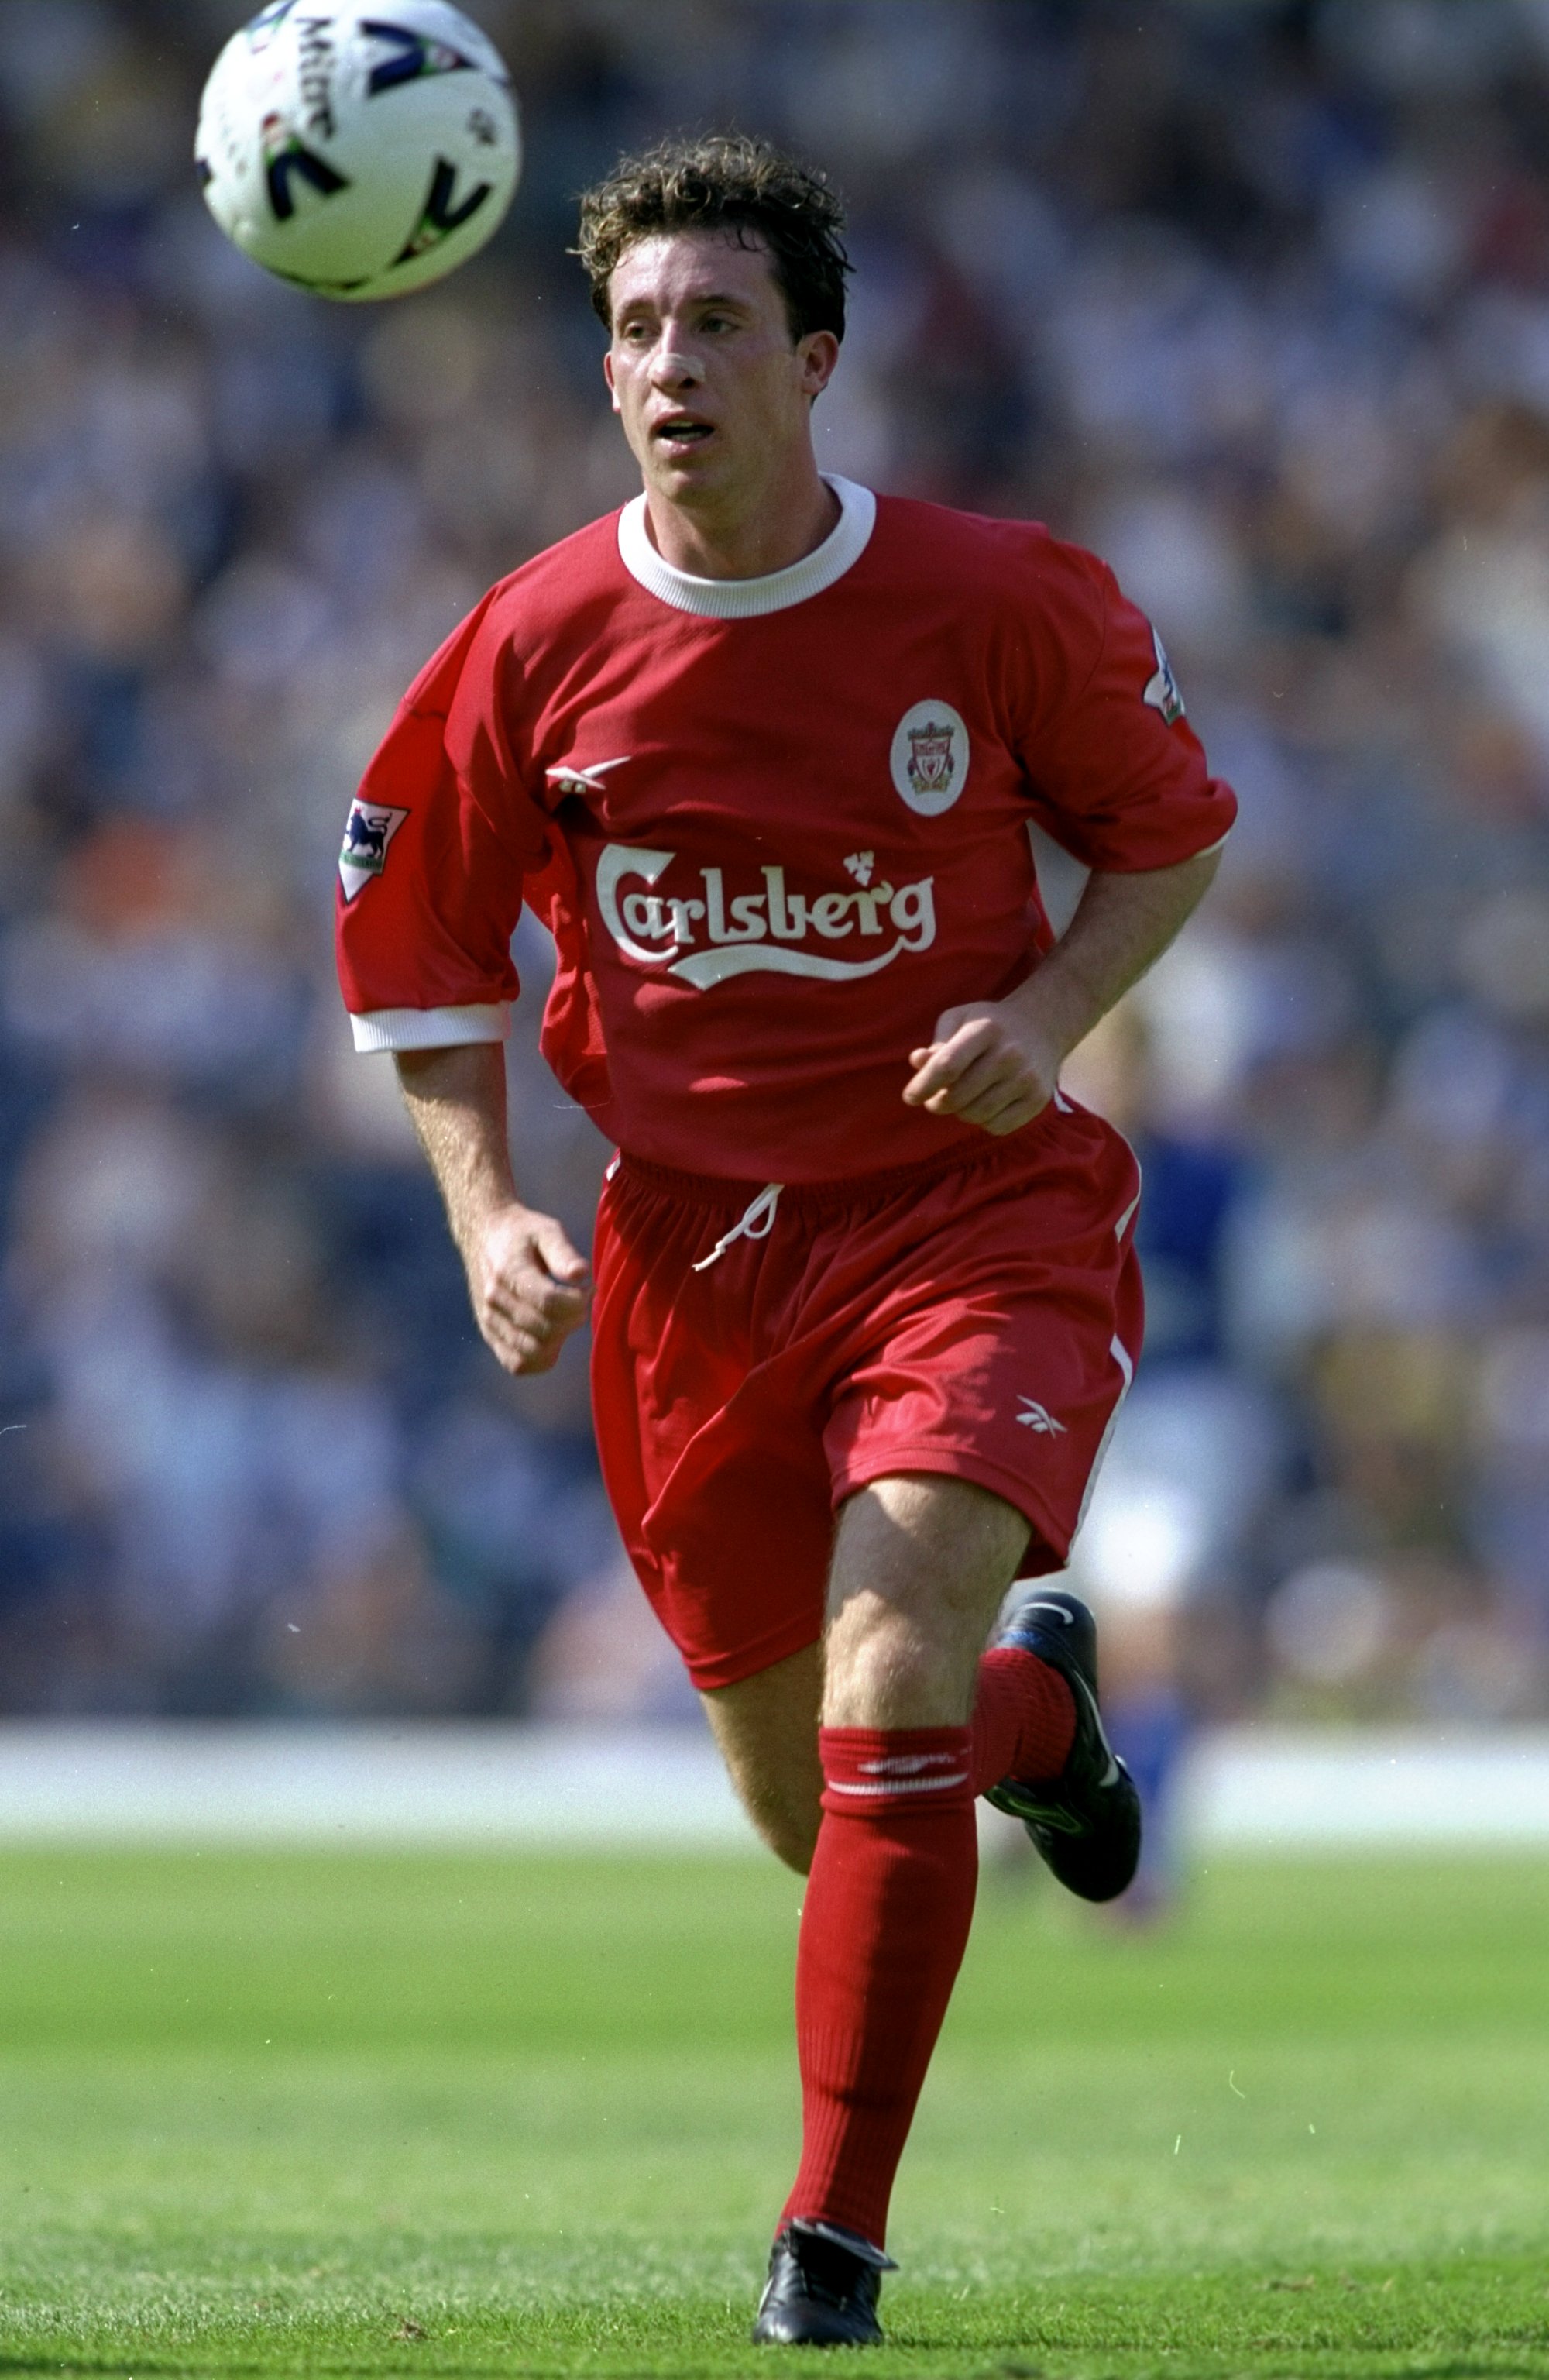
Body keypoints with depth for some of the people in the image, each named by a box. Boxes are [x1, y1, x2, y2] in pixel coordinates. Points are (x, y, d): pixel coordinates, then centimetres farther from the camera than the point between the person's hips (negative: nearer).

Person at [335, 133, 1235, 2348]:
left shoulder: (996, 603, -10)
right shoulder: (540, 642, -6)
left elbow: (1169, 830, 7)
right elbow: (420, 942, 7)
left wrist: (1048, 1013, -11)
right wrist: (484, 1209, -5)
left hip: (970, 1206, -3)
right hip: (694, 1245, 3)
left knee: (887, 1680, -25)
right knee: (809, 1806, 11)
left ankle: (834, 2239, -14)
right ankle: (1037, 1706, 49)